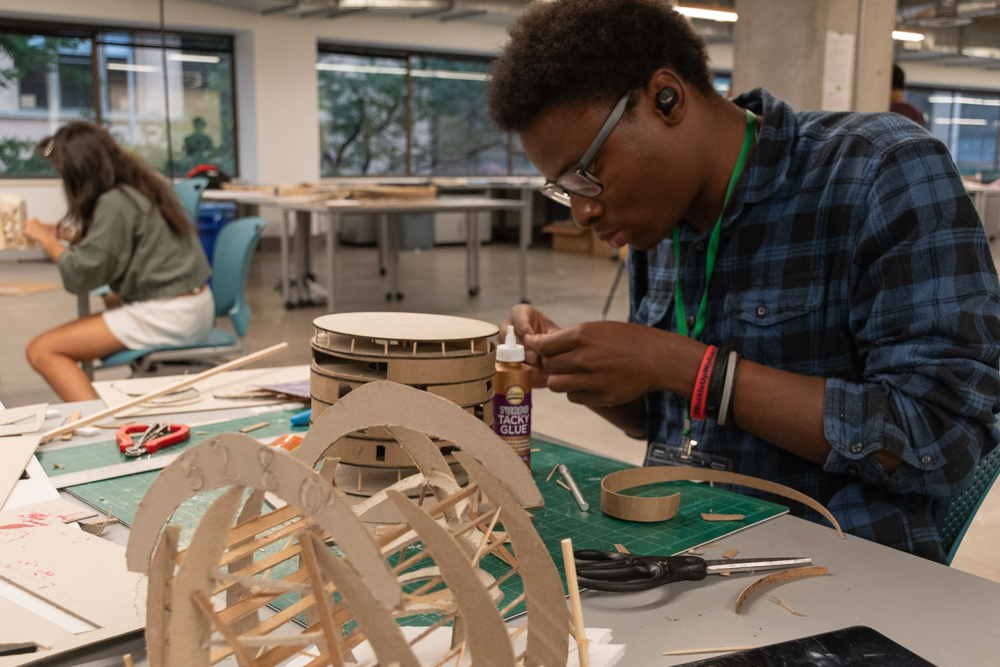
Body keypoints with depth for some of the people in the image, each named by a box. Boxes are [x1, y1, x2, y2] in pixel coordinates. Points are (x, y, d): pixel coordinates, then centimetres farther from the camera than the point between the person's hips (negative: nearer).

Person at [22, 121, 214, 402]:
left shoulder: (115, 203, -16)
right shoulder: (151, 184, 10)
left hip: (165, 316, -10)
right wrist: (76, 236, 16)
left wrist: (46, 238, 0)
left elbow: (79, 277, -16)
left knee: (41, 350, -7)